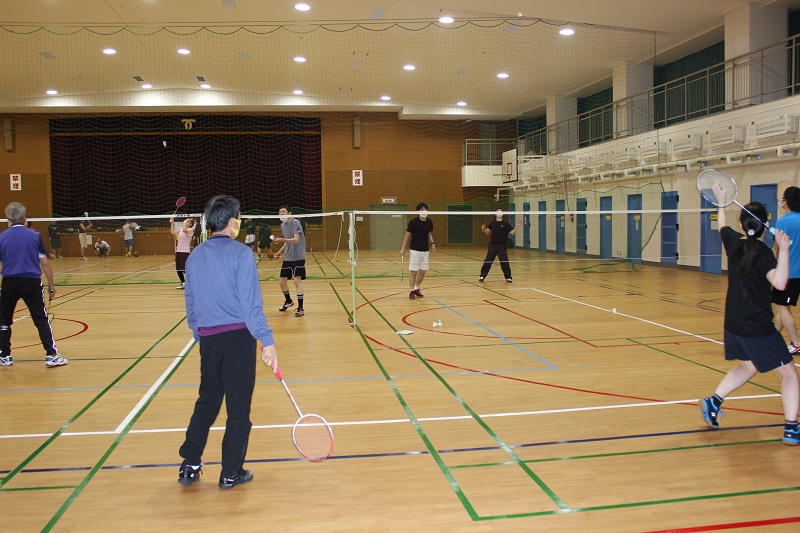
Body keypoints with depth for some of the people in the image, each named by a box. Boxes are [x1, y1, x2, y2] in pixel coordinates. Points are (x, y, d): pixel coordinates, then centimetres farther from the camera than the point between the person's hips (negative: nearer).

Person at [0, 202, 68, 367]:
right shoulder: (35, 236, -1)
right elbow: (45, 263, -1)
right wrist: (51, 286, 5)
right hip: (32, 281, -1)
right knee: (41, 319, 1)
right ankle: (51, 355, -3)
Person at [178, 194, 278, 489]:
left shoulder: (194, 257, 8)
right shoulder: (240, 253, -10)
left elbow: (190, 303, 14)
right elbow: (251, 304, -16)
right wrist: (267, 341, -14)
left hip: (208, 339, 6)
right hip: (238, 336, -5)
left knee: (206, 402, 20)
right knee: (238, 406, 7)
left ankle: (189, 466, 24)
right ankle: (231, 473, 16)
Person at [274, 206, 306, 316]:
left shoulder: (295, 222, -11)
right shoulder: (282, 225, 11)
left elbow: (296, 240, -22)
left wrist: (282, 240, -34)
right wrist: (279, 252, 12)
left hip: (298, 257, -7)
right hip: (287, 258, 7)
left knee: (297, 280, -13)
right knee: (282, 282, 9)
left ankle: (300, 308, -7)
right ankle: (288, 301, 35)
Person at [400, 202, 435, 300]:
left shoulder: (429, 222, 2)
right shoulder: (413, 222, -12)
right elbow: (407, 235, -5)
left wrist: (432, 243, -1)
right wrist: (403, 249, -6)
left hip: (425, 250, 5)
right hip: (415, 250, -5)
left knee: (423, 271, 9)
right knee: (413, 271, -2)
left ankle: (417, 289, 26)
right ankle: (411, 291, 8)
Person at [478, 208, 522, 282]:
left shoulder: (505, 224, -1)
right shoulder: (492, 223, 5)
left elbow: (512, 232, -6)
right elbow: (488, 233, 13)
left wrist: (517, 226, -20)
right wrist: (484, 229, -7)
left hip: (502, 246, -2)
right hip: (492, 245, 2)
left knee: (504, 262, 2)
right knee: (487, 261, 2)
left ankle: (508, 277, 14)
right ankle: (482, 276, 10)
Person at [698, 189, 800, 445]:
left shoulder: (734, 242, 0)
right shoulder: (763, 253, -17)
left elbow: (722, 226, 24)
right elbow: (779, 283, -33)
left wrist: (722, 203, 38)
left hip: (734, 323, 7)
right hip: (758, 328, -7)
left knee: (747, 366, 26)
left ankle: (713, 401, 20)